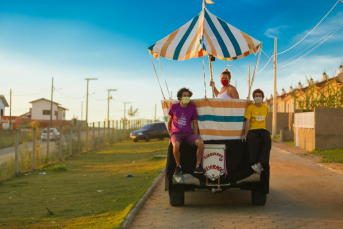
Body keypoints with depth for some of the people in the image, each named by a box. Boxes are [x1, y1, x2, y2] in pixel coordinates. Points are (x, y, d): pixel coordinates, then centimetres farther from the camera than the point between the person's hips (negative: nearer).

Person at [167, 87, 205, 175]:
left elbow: (195, 124, 11)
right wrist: (170, 135, 7)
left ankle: (198, 166, -14)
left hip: (188, 133, 2)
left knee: (201, 143, -29)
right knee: (176, 145, -38)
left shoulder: (192, 108, 6)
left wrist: (195, 138, 1)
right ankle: (178, 166, -13)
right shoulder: (173, 107, 1)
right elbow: (169, 122, 12)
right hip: (176, 133, -2)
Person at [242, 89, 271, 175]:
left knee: (267, 139, -33)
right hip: (252, 130, -3)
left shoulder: (266, 108, 13)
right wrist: (245, 135, -11)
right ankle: (255, 163, -37)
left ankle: (259, 164, -39)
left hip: (262, 129, 3)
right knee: (252, 140, -39)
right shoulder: (250, 108, 1)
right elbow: (247, 121, -5)